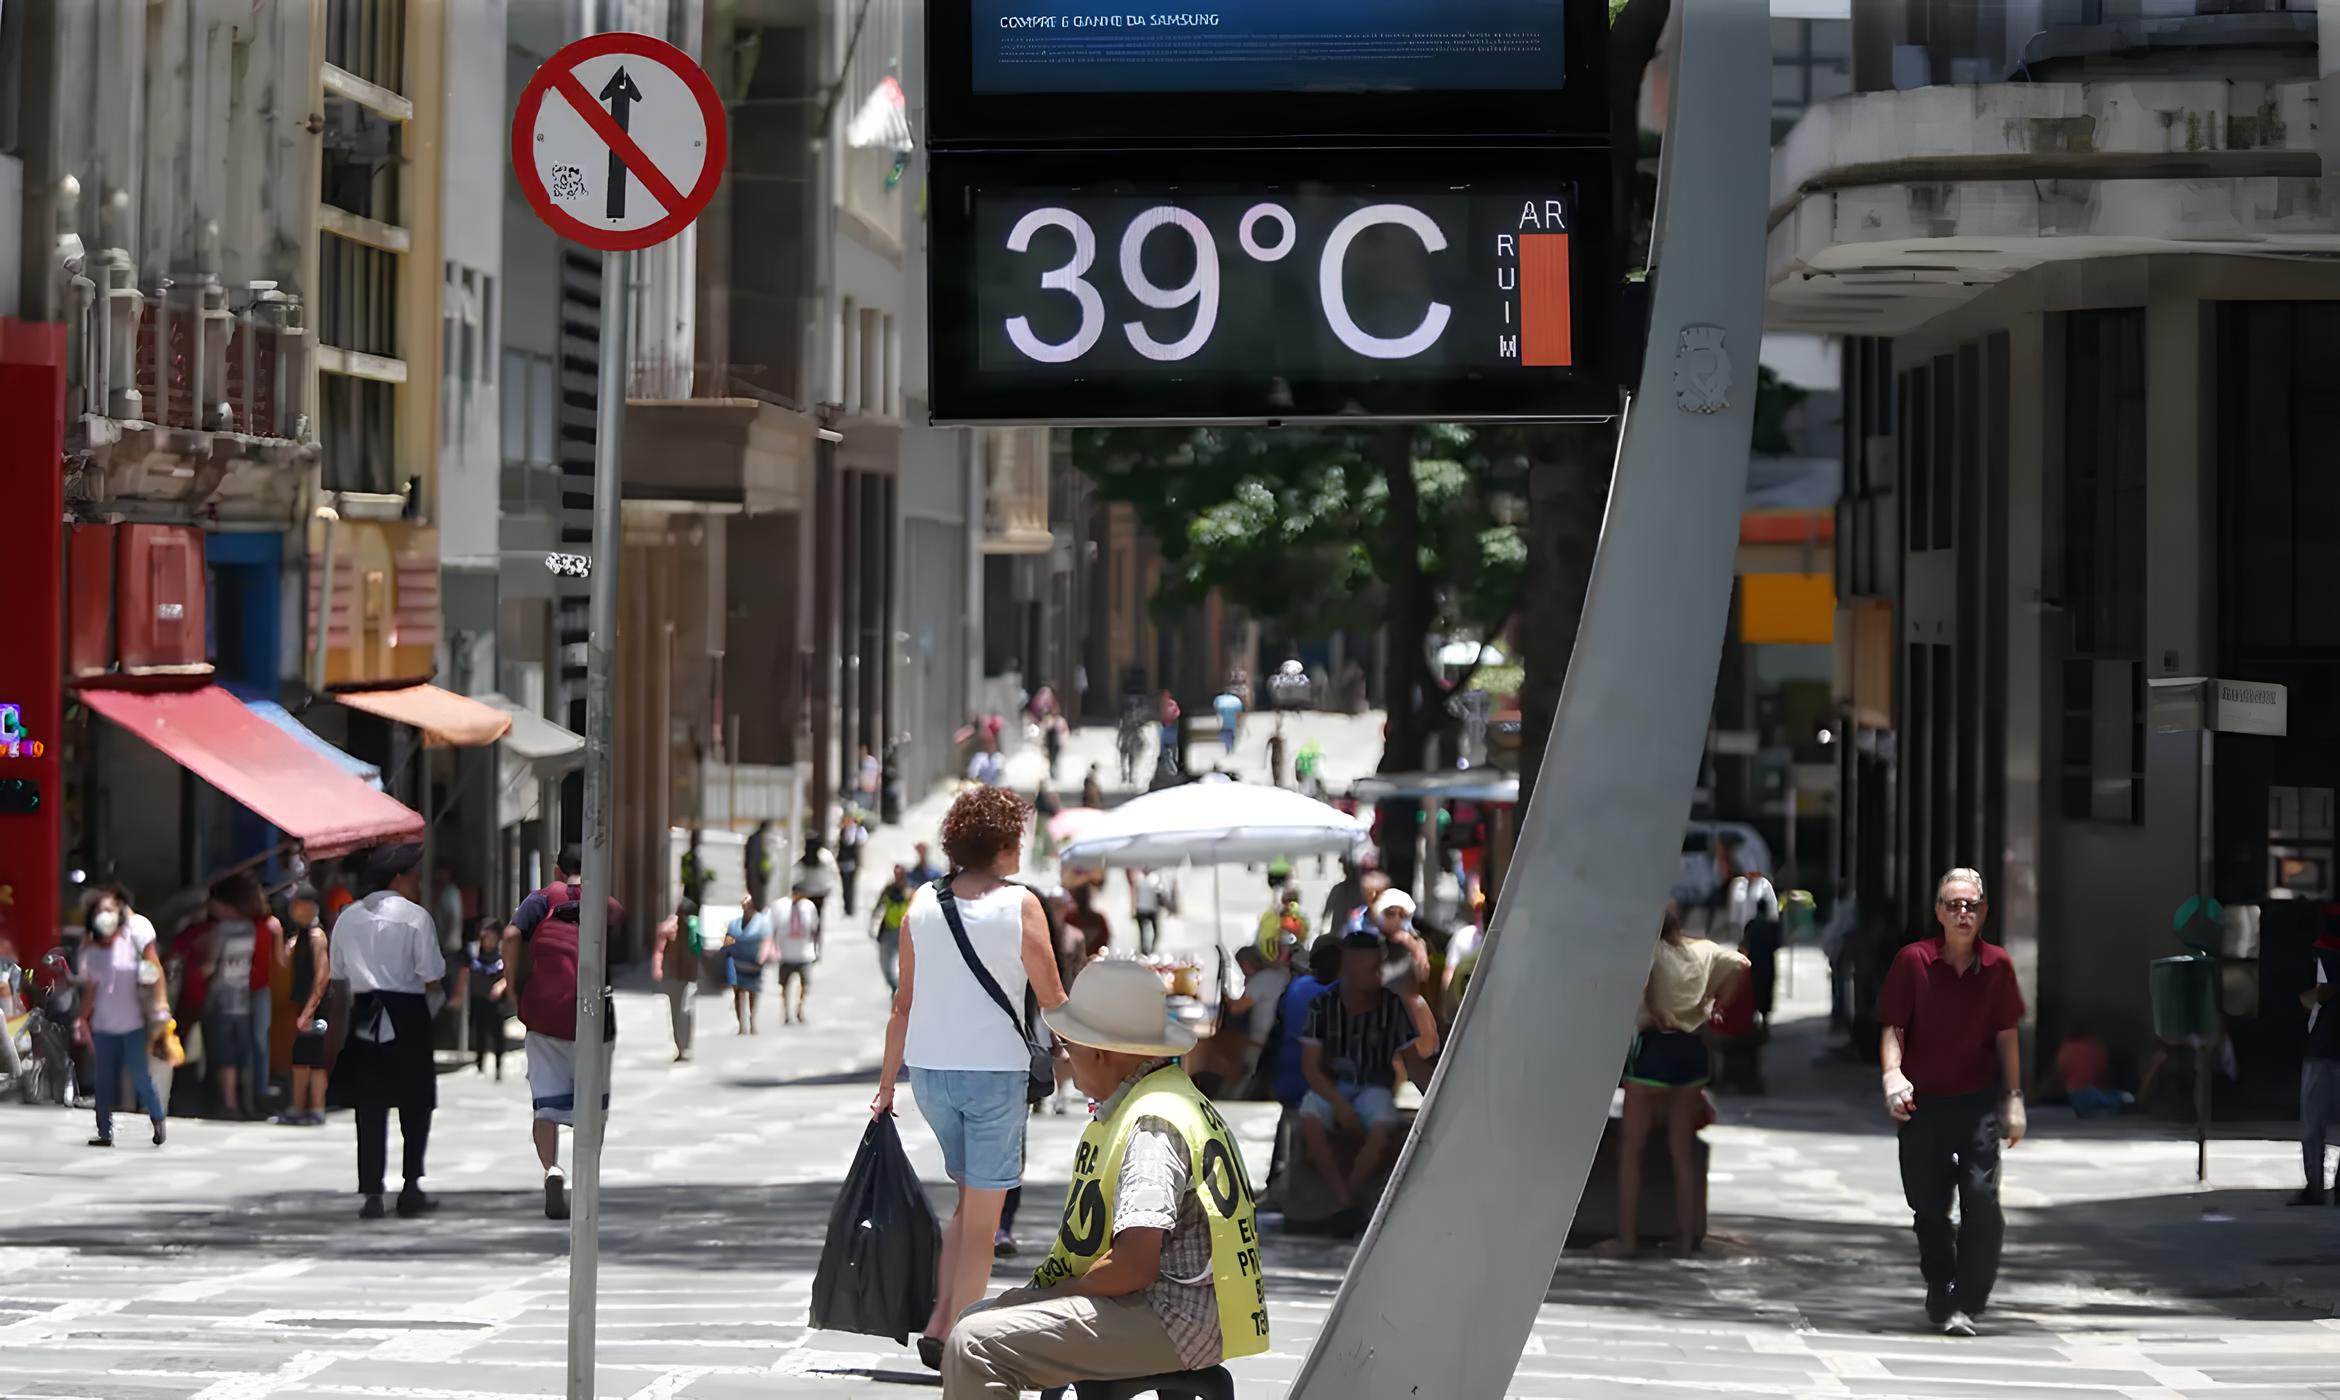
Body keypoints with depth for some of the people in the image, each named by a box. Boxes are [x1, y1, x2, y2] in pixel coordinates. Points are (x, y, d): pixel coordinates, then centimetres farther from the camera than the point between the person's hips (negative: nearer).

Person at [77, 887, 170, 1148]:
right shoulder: (90, 951, 5)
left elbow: (155, 968, -7)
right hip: (103, 1026, 4)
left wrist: (160, 1005, -14)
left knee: (140, 1076, -4)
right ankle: (105, 1133, 13)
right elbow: (90, 989, 10)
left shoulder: (133, 935, -6)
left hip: (132, 1024, -4)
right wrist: (83, 1022, 6)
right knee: (103, 1080, 6)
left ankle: (158, 1122, 15)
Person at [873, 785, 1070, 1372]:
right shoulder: (1020, 905, -7)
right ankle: (956, 1338, 2)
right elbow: (1053, 1001, -4)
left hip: (929, 1070, 5)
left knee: (967, 1201, 21)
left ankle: (940, 1321, 10)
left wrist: (886, 1083, 14)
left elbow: (904, 1002, 8)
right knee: (983, 1217, 4)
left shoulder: (923, 904, 5)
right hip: (995, 1070, -5)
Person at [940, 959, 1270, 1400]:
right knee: (980, 1318, 19)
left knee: (975, 1346, -22)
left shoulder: (1151, 1124, -19)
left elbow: (1134, 1265, -26)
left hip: (1173, 1322, -11)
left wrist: (1060, 1289, -10)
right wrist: (1050, 1278, 9)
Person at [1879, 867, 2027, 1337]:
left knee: (1982, 1199, -13)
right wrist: (1893, 1074, -18)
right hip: (1923, 1102, 0)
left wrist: (2014, 1098, 8)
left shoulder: (1997, 966, 2)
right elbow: (1893, 1027, -1)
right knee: (1928, 1207, 7)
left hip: (1979, 1100, 0)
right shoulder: (1913, 961, -4)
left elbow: (2007, 1034, 9)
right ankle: (1940, 1293, 26)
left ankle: (1966, 1303, -6)